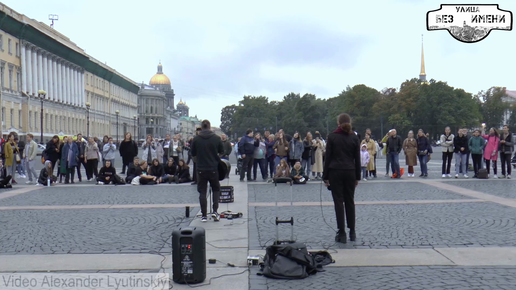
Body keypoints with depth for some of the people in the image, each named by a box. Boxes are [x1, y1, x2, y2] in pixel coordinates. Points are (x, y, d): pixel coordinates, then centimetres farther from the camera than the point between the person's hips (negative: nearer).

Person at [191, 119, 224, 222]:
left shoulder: (196, 139, -5)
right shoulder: (216, 138, -5)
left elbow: (193, 154, 3)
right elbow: (222, 152, 6)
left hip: (201, 169, 0)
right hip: (213, 169, 0)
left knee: (202, 192, 7)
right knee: (216, 189, 17)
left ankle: (204, 215, 6)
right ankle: (215, 211, 5)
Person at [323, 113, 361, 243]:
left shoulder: (332, 137, -4)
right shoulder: (354, 137, 2)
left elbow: (328, 158, -4)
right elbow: (357, 158, 4)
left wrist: (325, 176, 1)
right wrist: (357, 177, 12)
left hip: (335, 172, -2)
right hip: (350, 172, 3)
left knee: (338, 202, 1)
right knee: (350, 201, 12)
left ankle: (341, 233, 1)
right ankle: (352, 232, 17)